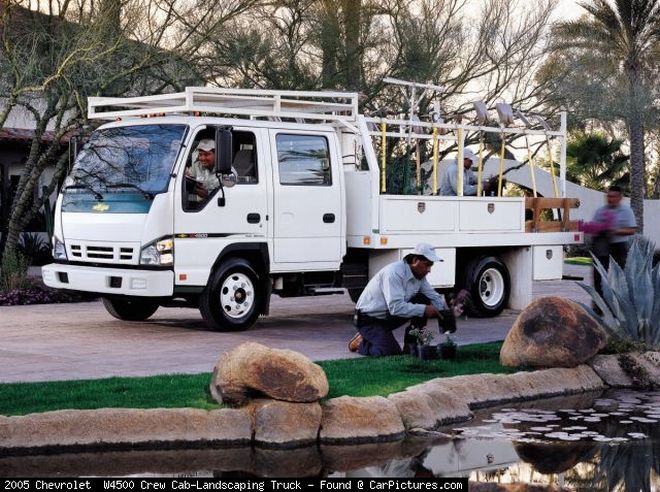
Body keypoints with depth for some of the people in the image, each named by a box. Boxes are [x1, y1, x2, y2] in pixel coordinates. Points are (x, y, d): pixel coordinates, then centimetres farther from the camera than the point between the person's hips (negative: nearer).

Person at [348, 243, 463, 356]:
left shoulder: (420, 275, 0)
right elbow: (395, 307, -35)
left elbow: (435, 297, 4)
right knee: (391, 352, -25)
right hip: (369, 319, -8)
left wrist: (451, 310, -15)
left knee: (423, 300, -7)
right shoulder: (395, 272, -28)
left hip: (389, 316, 8)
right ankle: (361, 342, 3)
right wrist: (424, 310, -32)